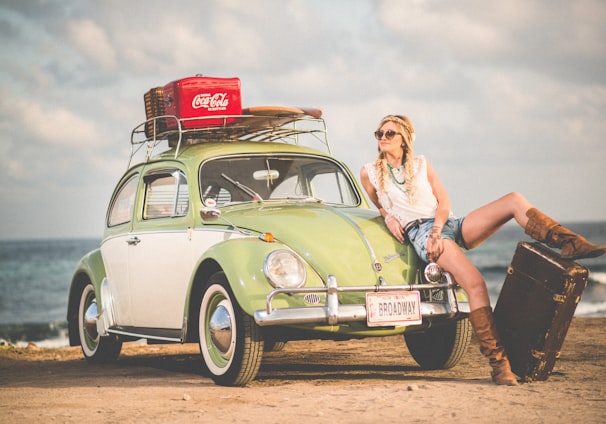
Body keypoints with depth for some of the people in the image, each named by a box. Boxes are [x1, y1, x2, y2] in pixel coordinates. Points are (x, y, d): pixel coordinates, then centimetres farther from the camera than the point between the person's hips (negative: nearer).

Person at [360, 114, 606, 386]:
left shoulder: (421, 165, 16)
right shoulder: (370, 173, 9)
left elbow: (444, 202, 10)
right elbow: (378, 205, 23)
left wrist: (437, 230, -10)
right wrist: (388, 217, -1)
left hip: (449, 224, 5)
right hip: (420, 233, -5)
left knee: (514, 201, -17)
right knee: (475, 283, -30)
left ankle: (571, 245, -24)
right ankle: (498, 363, -33)